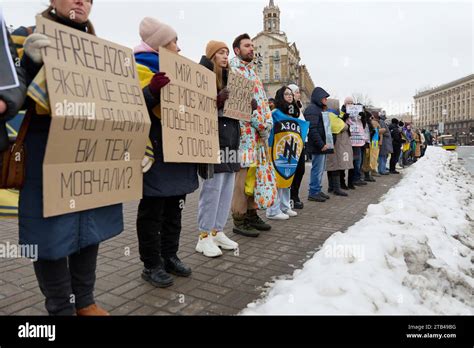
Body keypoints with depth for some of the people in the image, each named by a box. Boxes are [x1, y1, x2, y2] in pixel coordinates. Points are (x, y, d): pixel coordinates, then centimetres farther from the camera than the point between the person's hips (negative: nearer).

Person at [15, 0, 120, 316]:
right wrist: (33, 61, -23)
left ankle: (84, 301, 29)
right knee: (51, 233, 1)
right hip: (47, 157, -4)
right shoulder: (29, 37, 4)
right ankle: (61, 309, 20)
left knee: (89, 228, 11)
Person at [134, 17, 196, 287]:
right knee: (153, 211, 0)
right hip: (157, 153, -9)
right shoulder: (142, 66, -5)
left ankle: (170, 256, 27)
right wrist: (151, 90, -33)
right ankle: (152, 265, 13)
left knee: (174, 207, 14)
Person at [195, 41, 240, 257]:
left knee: (227, 188, 8)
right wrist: (216, 102, -25)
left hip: (230, 137, 8)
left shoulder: (229, 78, 20)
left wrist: (246, 104, 5)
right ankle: (204, 237, 2)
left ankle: (217, 231, 18)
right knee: (213, 187, -9)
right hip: (213, 138, -8)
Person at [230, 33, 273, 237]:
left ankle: (252, 214, 18)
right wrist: (261, 125, -12)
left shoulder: (252, 71, 24)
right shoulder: (232, 69, -3)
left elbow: (262, 99, 20)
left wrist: (267, 123, 3)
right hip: (244, 129, -8)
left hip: (260, 130, 8)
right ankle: (239, 220, -1)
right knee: (242, 173, -8)